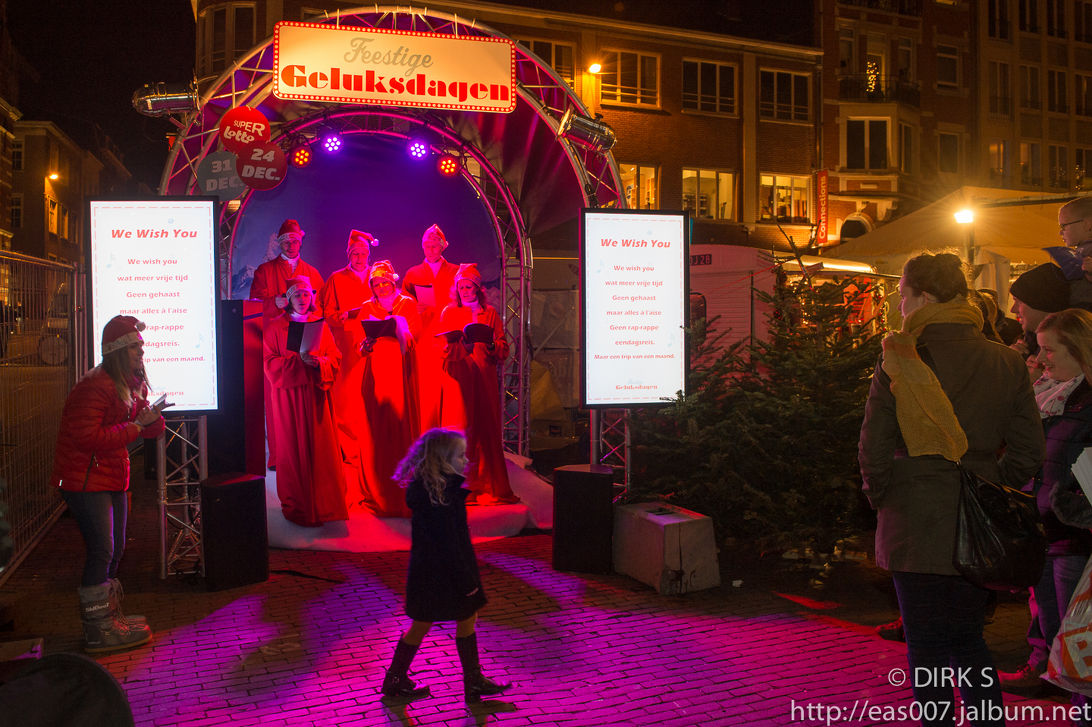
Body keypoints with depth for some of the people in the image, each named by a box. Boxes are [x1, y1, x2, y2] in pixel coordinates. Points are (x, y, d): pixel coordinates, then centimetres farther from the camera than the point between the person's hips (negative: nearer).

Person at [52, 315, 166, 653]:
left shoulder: (133, 385, 9)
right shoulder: (95, 387, -20)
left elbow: (152, 430, 14)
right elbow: (87, 437, -27)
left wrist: (152, 420, -10)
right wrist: (134, 427, -21)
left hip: (113, 479, 9)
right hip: (85, 480, -9)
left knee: (115, 550, 15)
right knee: (102, 550, -9)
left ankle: (108, 615, 29)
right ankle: (98, 631, 0)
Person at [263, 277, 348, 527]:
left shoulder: (320, 324, 11)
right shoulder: (274, 326, 2)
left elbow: (334, 358, 7)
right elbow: (270, 363, -5)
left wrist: (318, 362, -14)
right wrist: (299, 359, -17)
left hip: (316, 394, 3)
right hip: (289, 395, -2)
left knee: (321, 447, 2)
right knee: (293, 448, 0)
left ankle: (323, 503, 12)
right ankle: (296, 506, 10)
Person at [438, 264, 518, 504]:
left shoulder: (490, 313, 11)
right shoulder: (449, 313, 11)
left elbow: (503, 351, 6)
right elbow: (445, 350, 3)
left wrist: (491, 344, -14)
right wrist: (464, 344, -16)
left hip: (484, 378, 1)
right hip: (458, 378, -1)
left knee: (486, 428, -1)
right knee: (460, 430, -7)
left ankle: (488, 486, 5)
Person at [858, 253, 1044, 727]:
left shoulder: (898, 363, -11)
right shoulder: (1006, 363, 1)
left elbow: (873, 447, -10)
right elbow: (1028, 451, 2)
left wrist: (881, 499, 4)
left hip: (915, 523, -4)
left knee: (926, 645, 9)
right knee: (967, 638, 21)